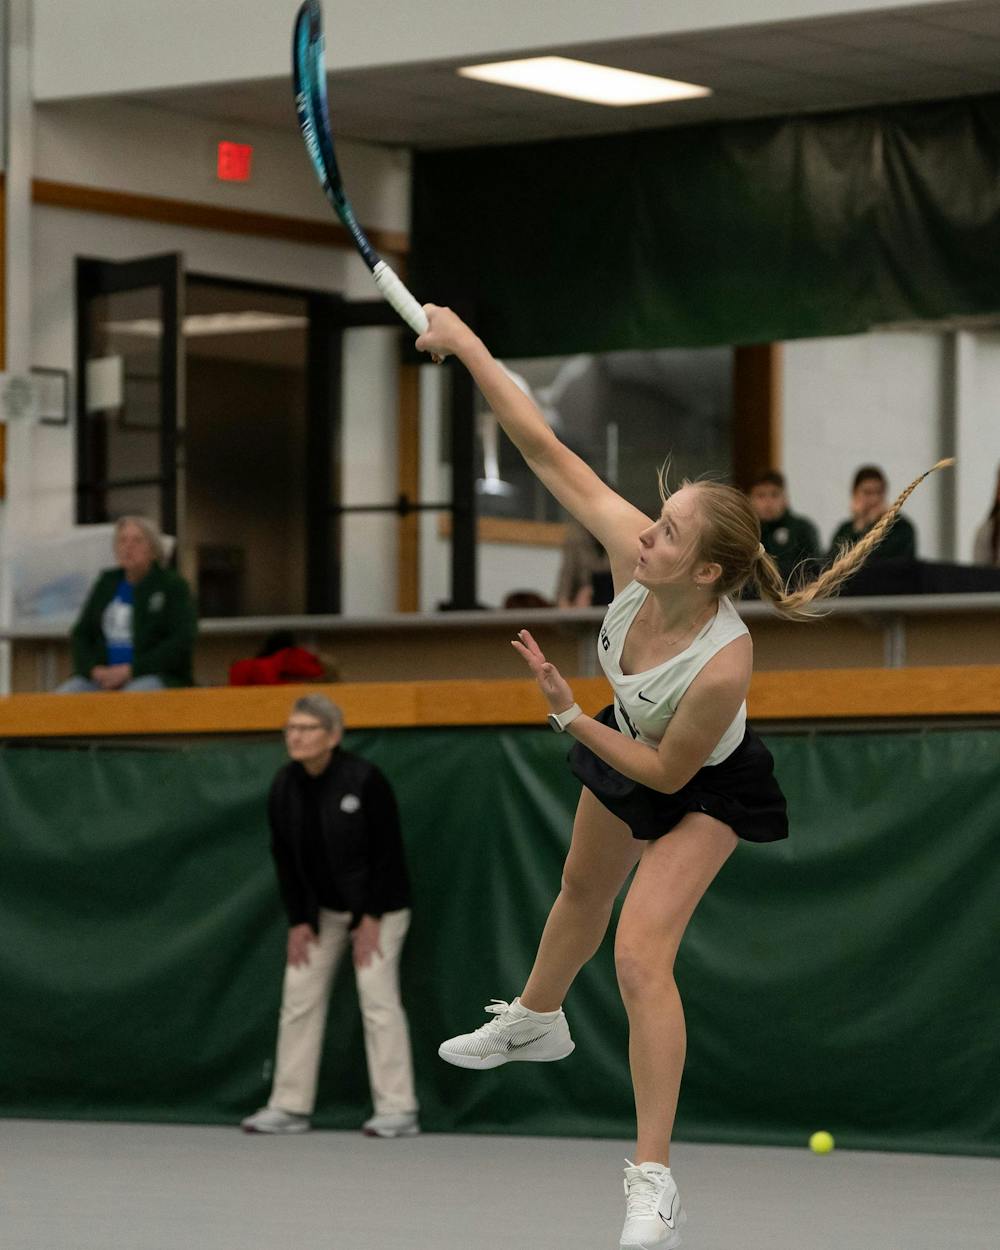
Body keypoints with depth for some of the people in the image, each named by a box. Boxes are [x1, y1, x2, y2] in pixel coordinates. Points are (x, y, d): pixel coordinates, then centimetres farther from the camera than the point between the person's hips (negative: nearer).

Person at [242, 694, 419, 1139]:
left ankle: (398, 1110, -9)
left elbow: (388, 852, -18)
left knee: (378, 999, -13)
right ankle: (290, 1106, 11)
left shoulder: (363, 780, -21)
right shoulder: (284, 787, -5)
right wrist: (297, 920, -2)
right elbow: (284, 857, 3)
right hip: (320, 909, 6)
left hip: (376, 905, -6)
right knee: (299, 999, 4)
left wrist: (372, 919, -17)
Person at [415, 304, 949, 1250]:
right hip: (627, 746, 7)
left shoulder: (722, 665, -44)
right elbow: (546, 451, -27)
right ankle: (535, 1022, 62)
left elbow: (665, 775, -29)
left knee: (640, 956, -18)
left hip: (703, 790, -7)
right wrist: (471, 351, -31)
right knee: (582, 892, 30)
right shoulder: (631, 550, -33)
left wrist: (568, 716, -32)